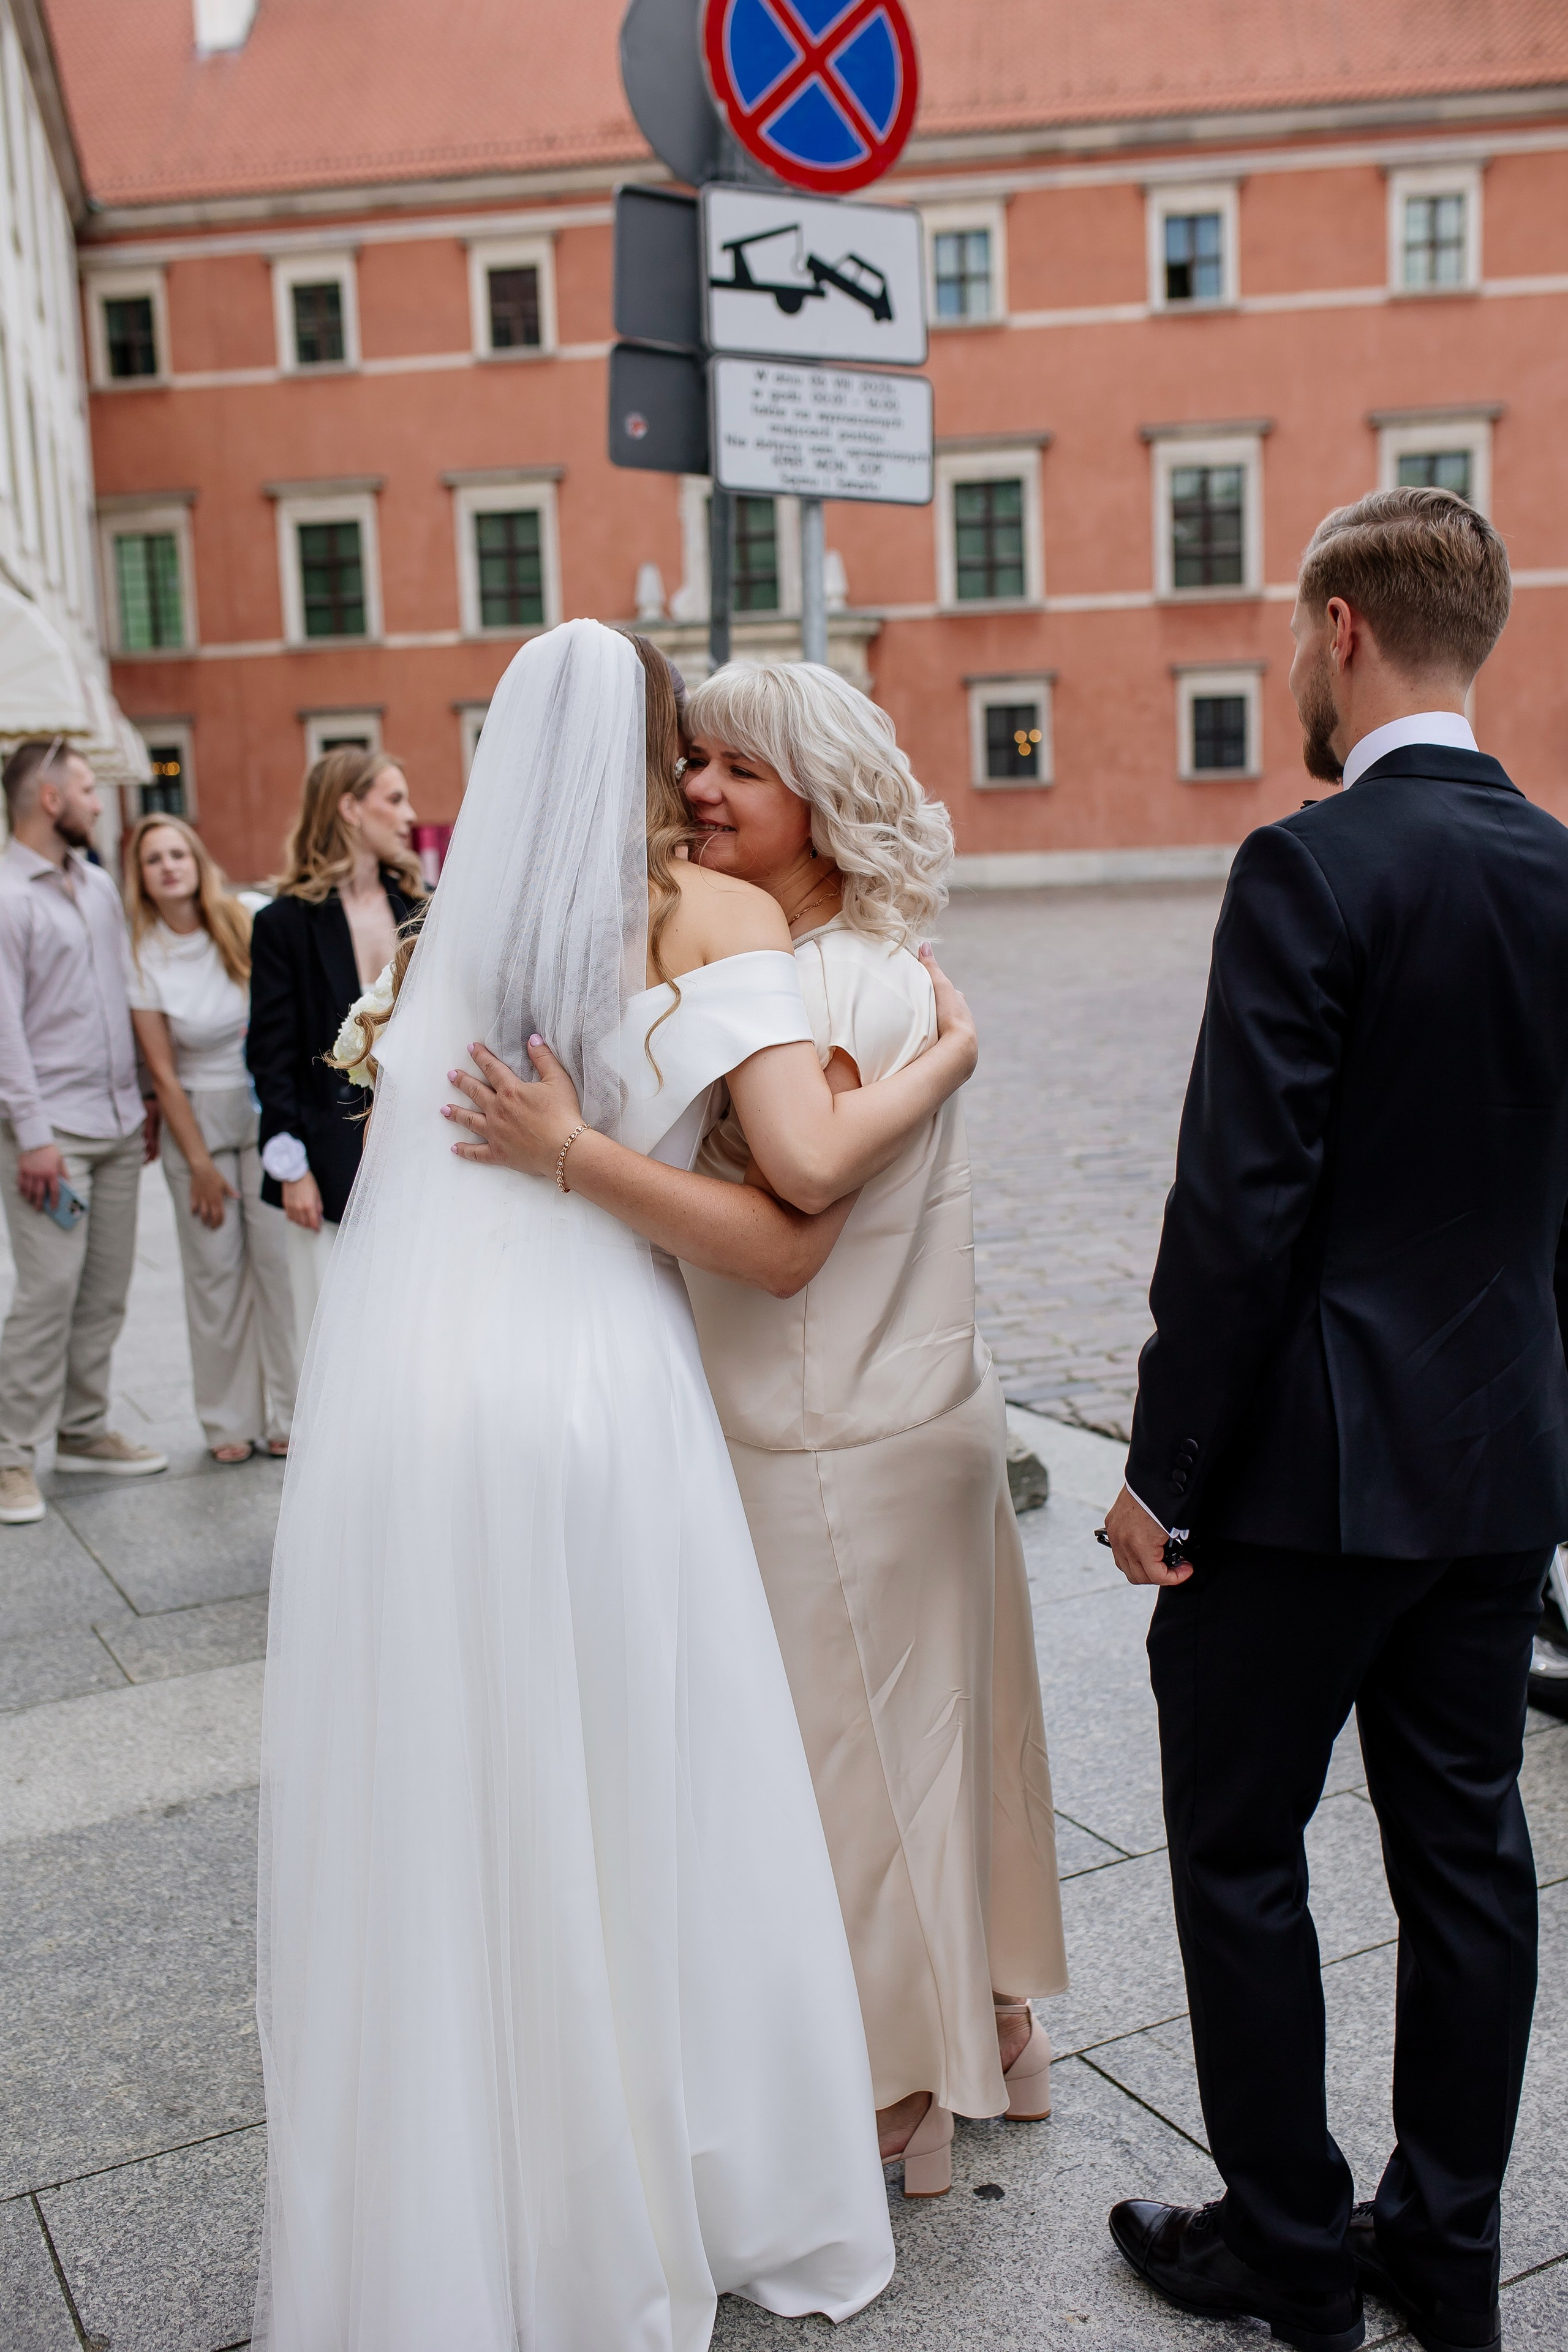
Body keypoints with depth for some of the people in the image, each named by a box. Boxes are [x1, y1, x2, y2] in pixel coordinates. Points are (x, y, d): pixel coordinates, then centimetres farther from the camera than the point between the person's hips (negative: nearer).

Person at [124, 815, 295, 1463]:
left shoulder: (246, 924, -3)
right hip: (196, 1119, 0)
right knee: (215, 1269, 2)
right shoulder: (142, 956, -3)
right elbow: (163, 1071, -2)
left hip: (265, 1111, 0)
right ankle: (229, 1421, 15)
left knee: (276, 1257, -2)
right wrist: (199, 1163, -3)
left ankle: (285, 1413, 10)